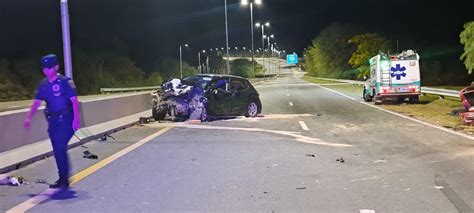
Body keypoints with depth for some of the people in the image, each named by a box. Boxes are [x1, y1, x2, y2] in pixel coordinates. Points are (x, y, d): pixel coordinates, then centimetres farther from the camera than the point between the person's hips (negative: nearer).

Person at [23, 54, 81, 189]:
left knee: (60, 147, -15)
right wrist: (29, 117, 2)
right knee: (57, 150, 8)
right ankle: (63, 178, 18)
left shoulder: (65, 82, -8)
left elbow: (74, 101, -11)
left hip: (66, 119, -6)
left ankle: (64, 178, -5)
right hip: (53, 120, 6)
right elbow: (37, 102, 13)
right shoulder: (43, 84, 10)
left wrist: (76, 119, -19)